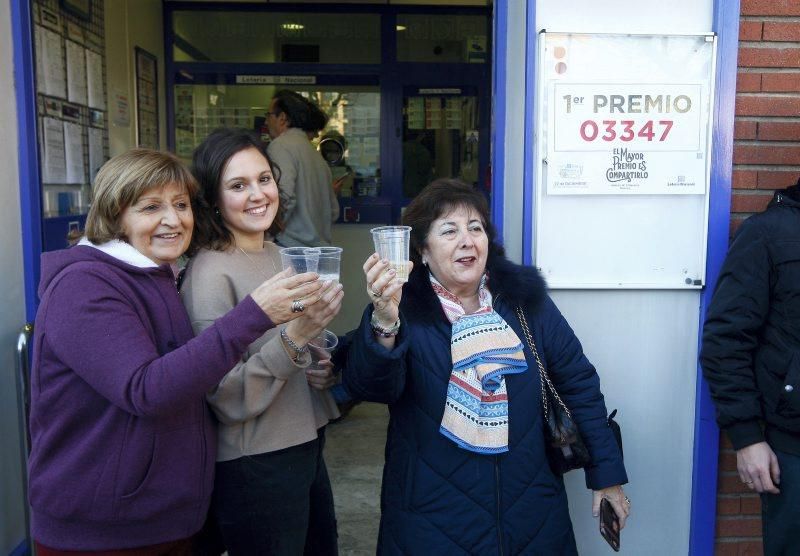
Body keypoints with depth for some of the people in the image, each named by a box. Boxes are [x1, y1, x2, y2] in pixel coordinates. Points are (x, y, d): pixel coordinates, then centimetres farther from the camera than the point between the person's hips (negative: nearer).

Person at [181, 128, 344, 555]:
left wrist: (323, 370, -3)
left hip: (306, 444, 8)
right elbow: (228, 398, -20)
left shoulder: (279, 256, 5)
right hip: (255, 467, -7)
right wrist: (294, 338, -32)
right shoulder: (210, 273, -17)